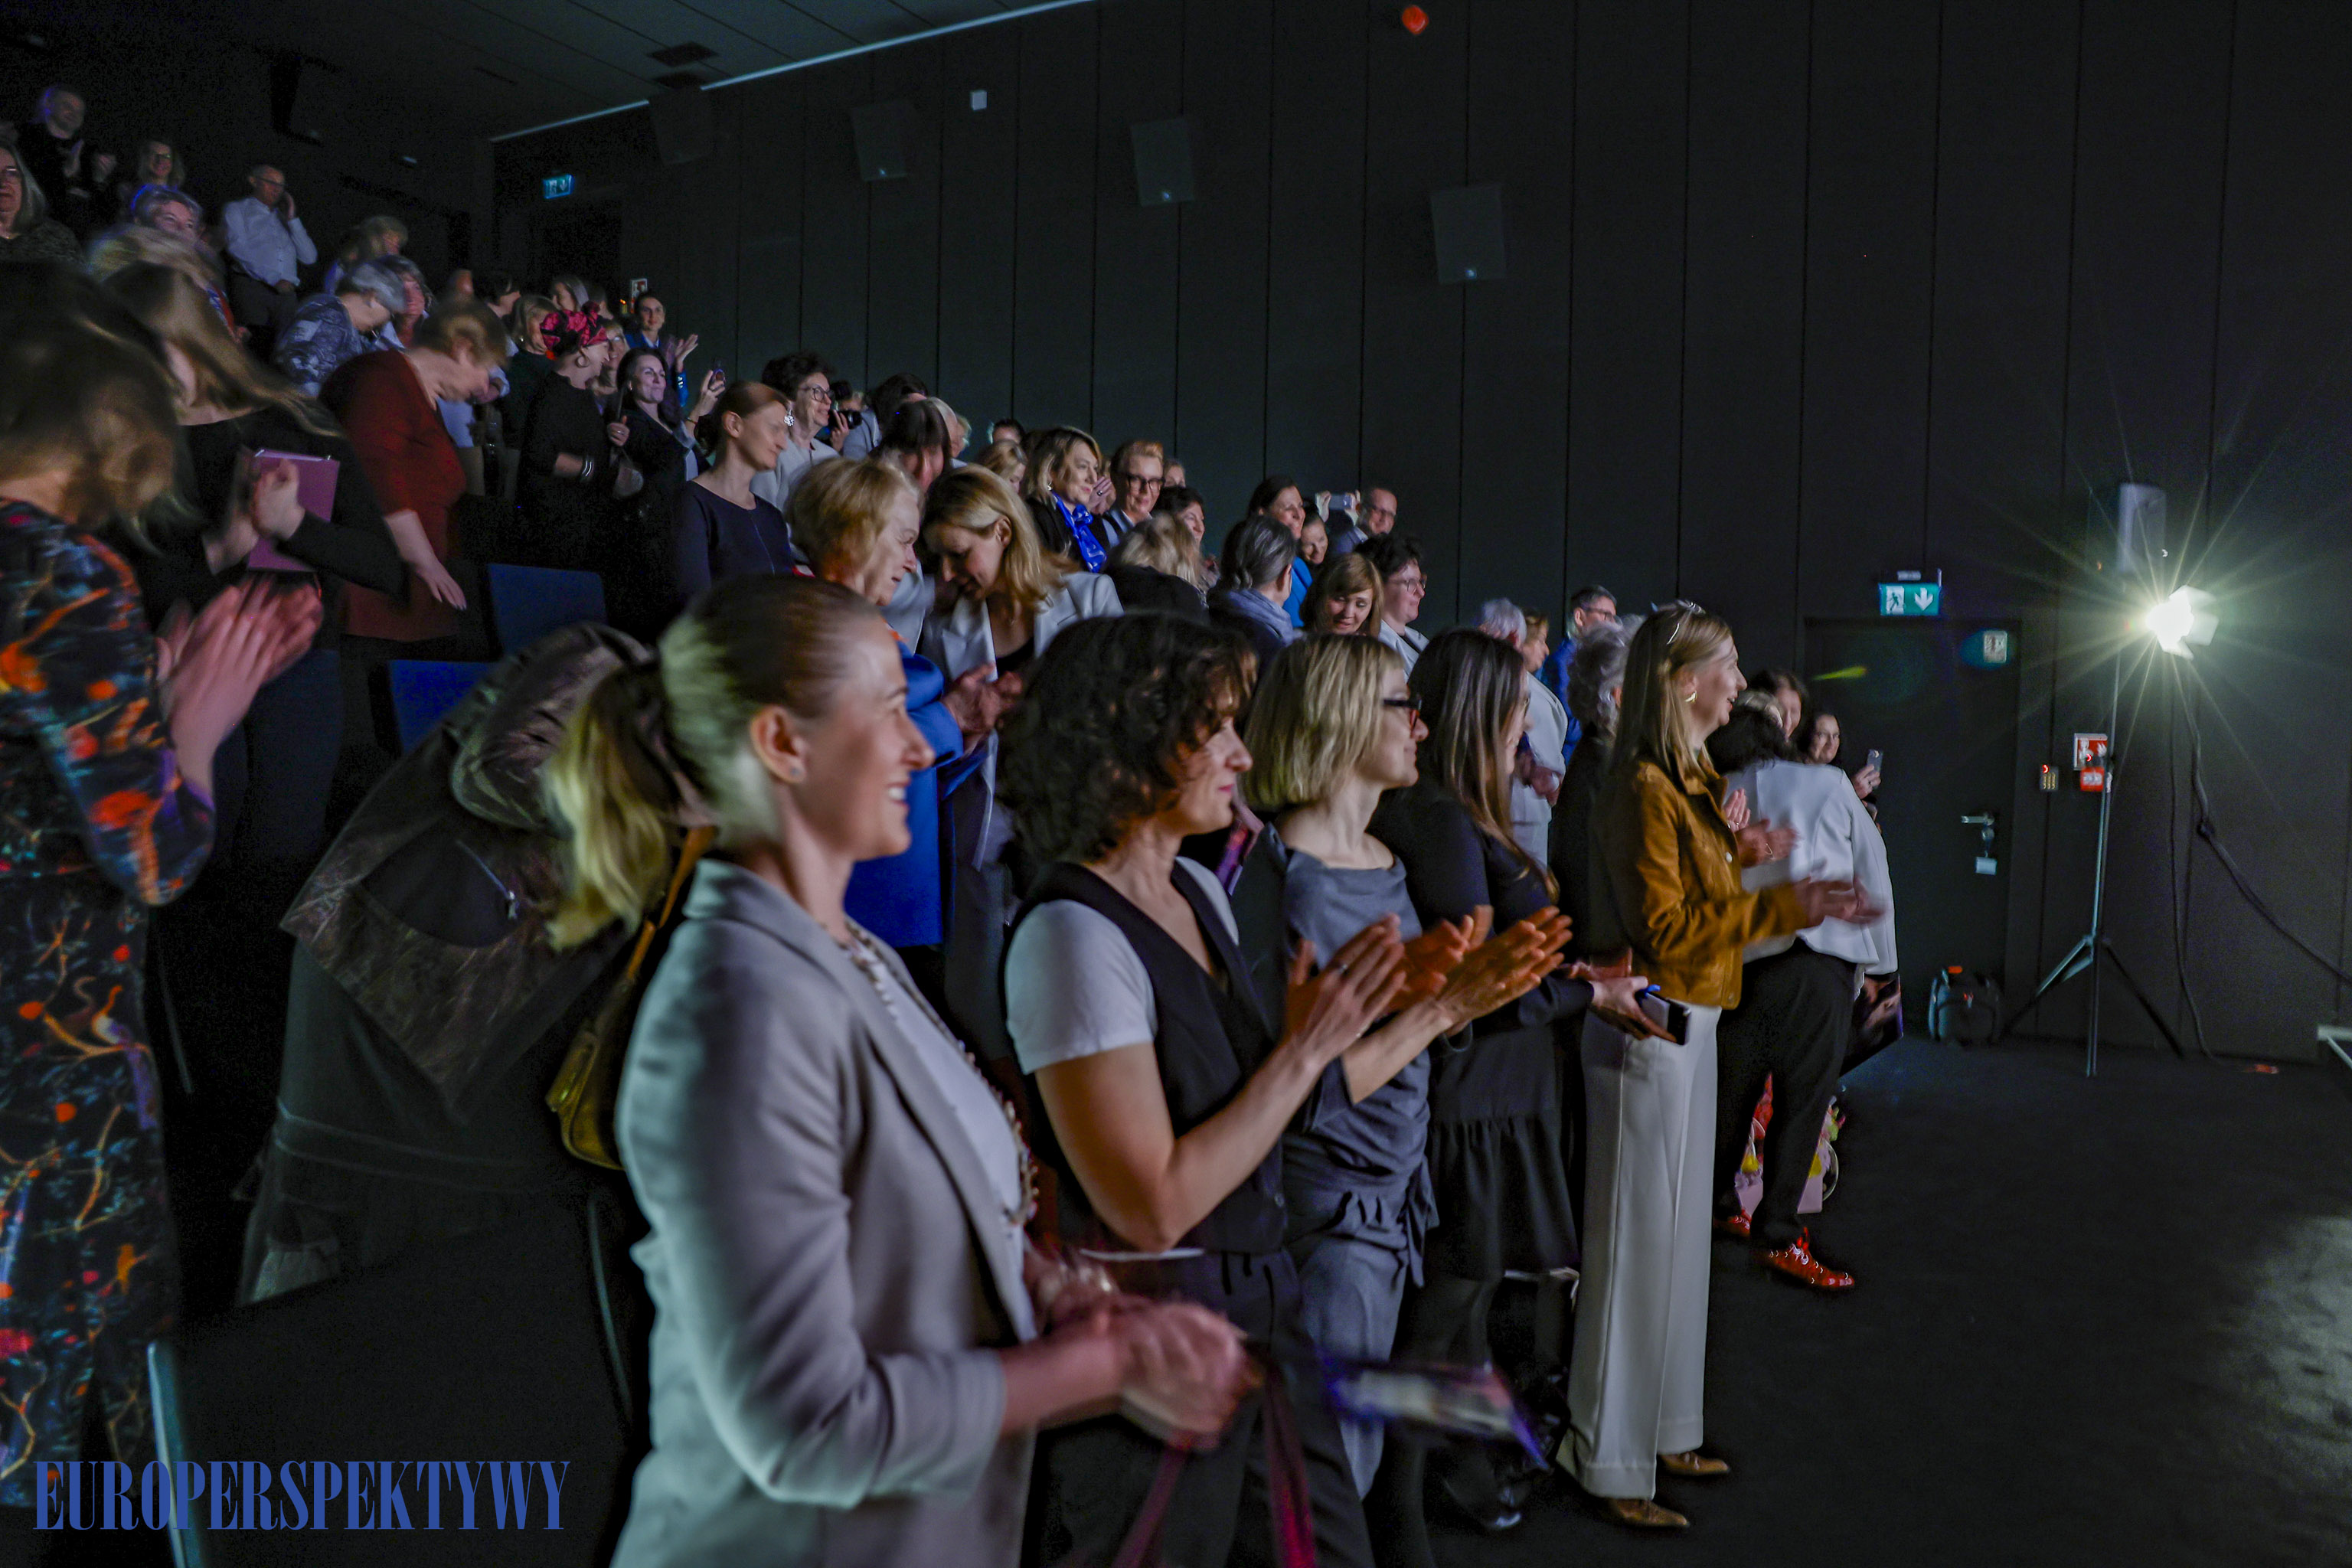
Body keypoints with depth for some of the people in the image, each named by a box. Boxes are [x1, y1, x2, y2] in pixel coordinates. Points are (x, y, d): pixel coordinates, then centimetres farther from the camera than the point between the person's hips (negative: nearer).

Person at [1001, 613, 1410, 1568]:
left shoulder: (1199, 892, 4)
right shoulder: (1074, 934, -21)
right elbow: (1151, 1207, -23)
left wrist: (1354, 1008, -3)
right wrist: (1305, 1048, -20)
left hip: (1259, 1305, 8)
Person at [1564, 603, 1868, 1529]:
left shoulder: (1693, 781, 14)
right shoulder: (1646, 789, -16)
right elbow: (1663, 929, -20)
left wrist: (1734, 849, 5)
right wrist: (1781, 907, -21)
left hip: (1691, 1025, 10)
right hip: (1651, 1027, -10)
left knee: (1680, 1232, 18)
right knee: (1639, 1242, -1)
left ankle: (1666, 1433, 32)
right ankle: (1612, 1464, 12)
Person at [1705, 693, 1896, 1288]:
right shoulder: (1830, 785, 6)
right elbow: (1873, 874, 9)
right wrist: (1876, 961, 16)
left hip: (1739, 966, 2)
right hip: (1820, 964, -2)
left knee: (1731, 1093, 15)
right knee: (1802, 1100, 5)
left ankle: (1716, 1206, 32)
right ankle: (1777, 1234, 9)